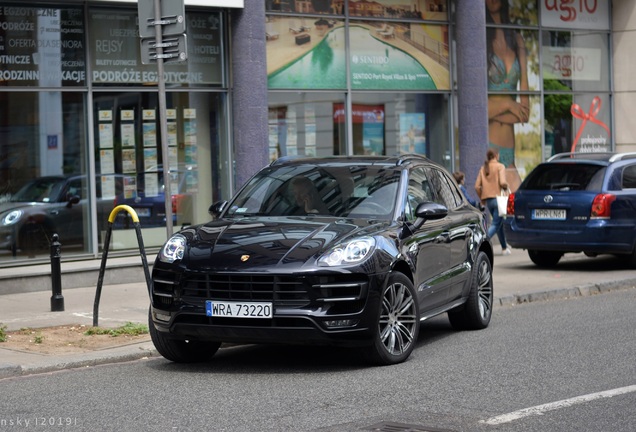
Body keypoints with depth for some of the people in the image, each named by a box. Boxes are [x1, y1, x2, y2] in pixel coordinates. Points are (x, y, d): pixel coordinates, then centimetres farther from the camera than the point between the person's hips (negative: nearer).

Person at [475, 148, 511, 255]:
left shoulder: (483, 168, 10)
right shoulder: (500, 166, -5)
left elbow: (477, 186, 5)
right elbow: (502, 182, -20)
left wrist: (482, 199, 16)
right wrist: (506, 187, 2)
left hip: (488, 199, 6)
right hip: (498, 197, -6)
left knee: (499, 223, 18)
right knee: (496, 224, -6)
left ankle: (504, 248, 24)